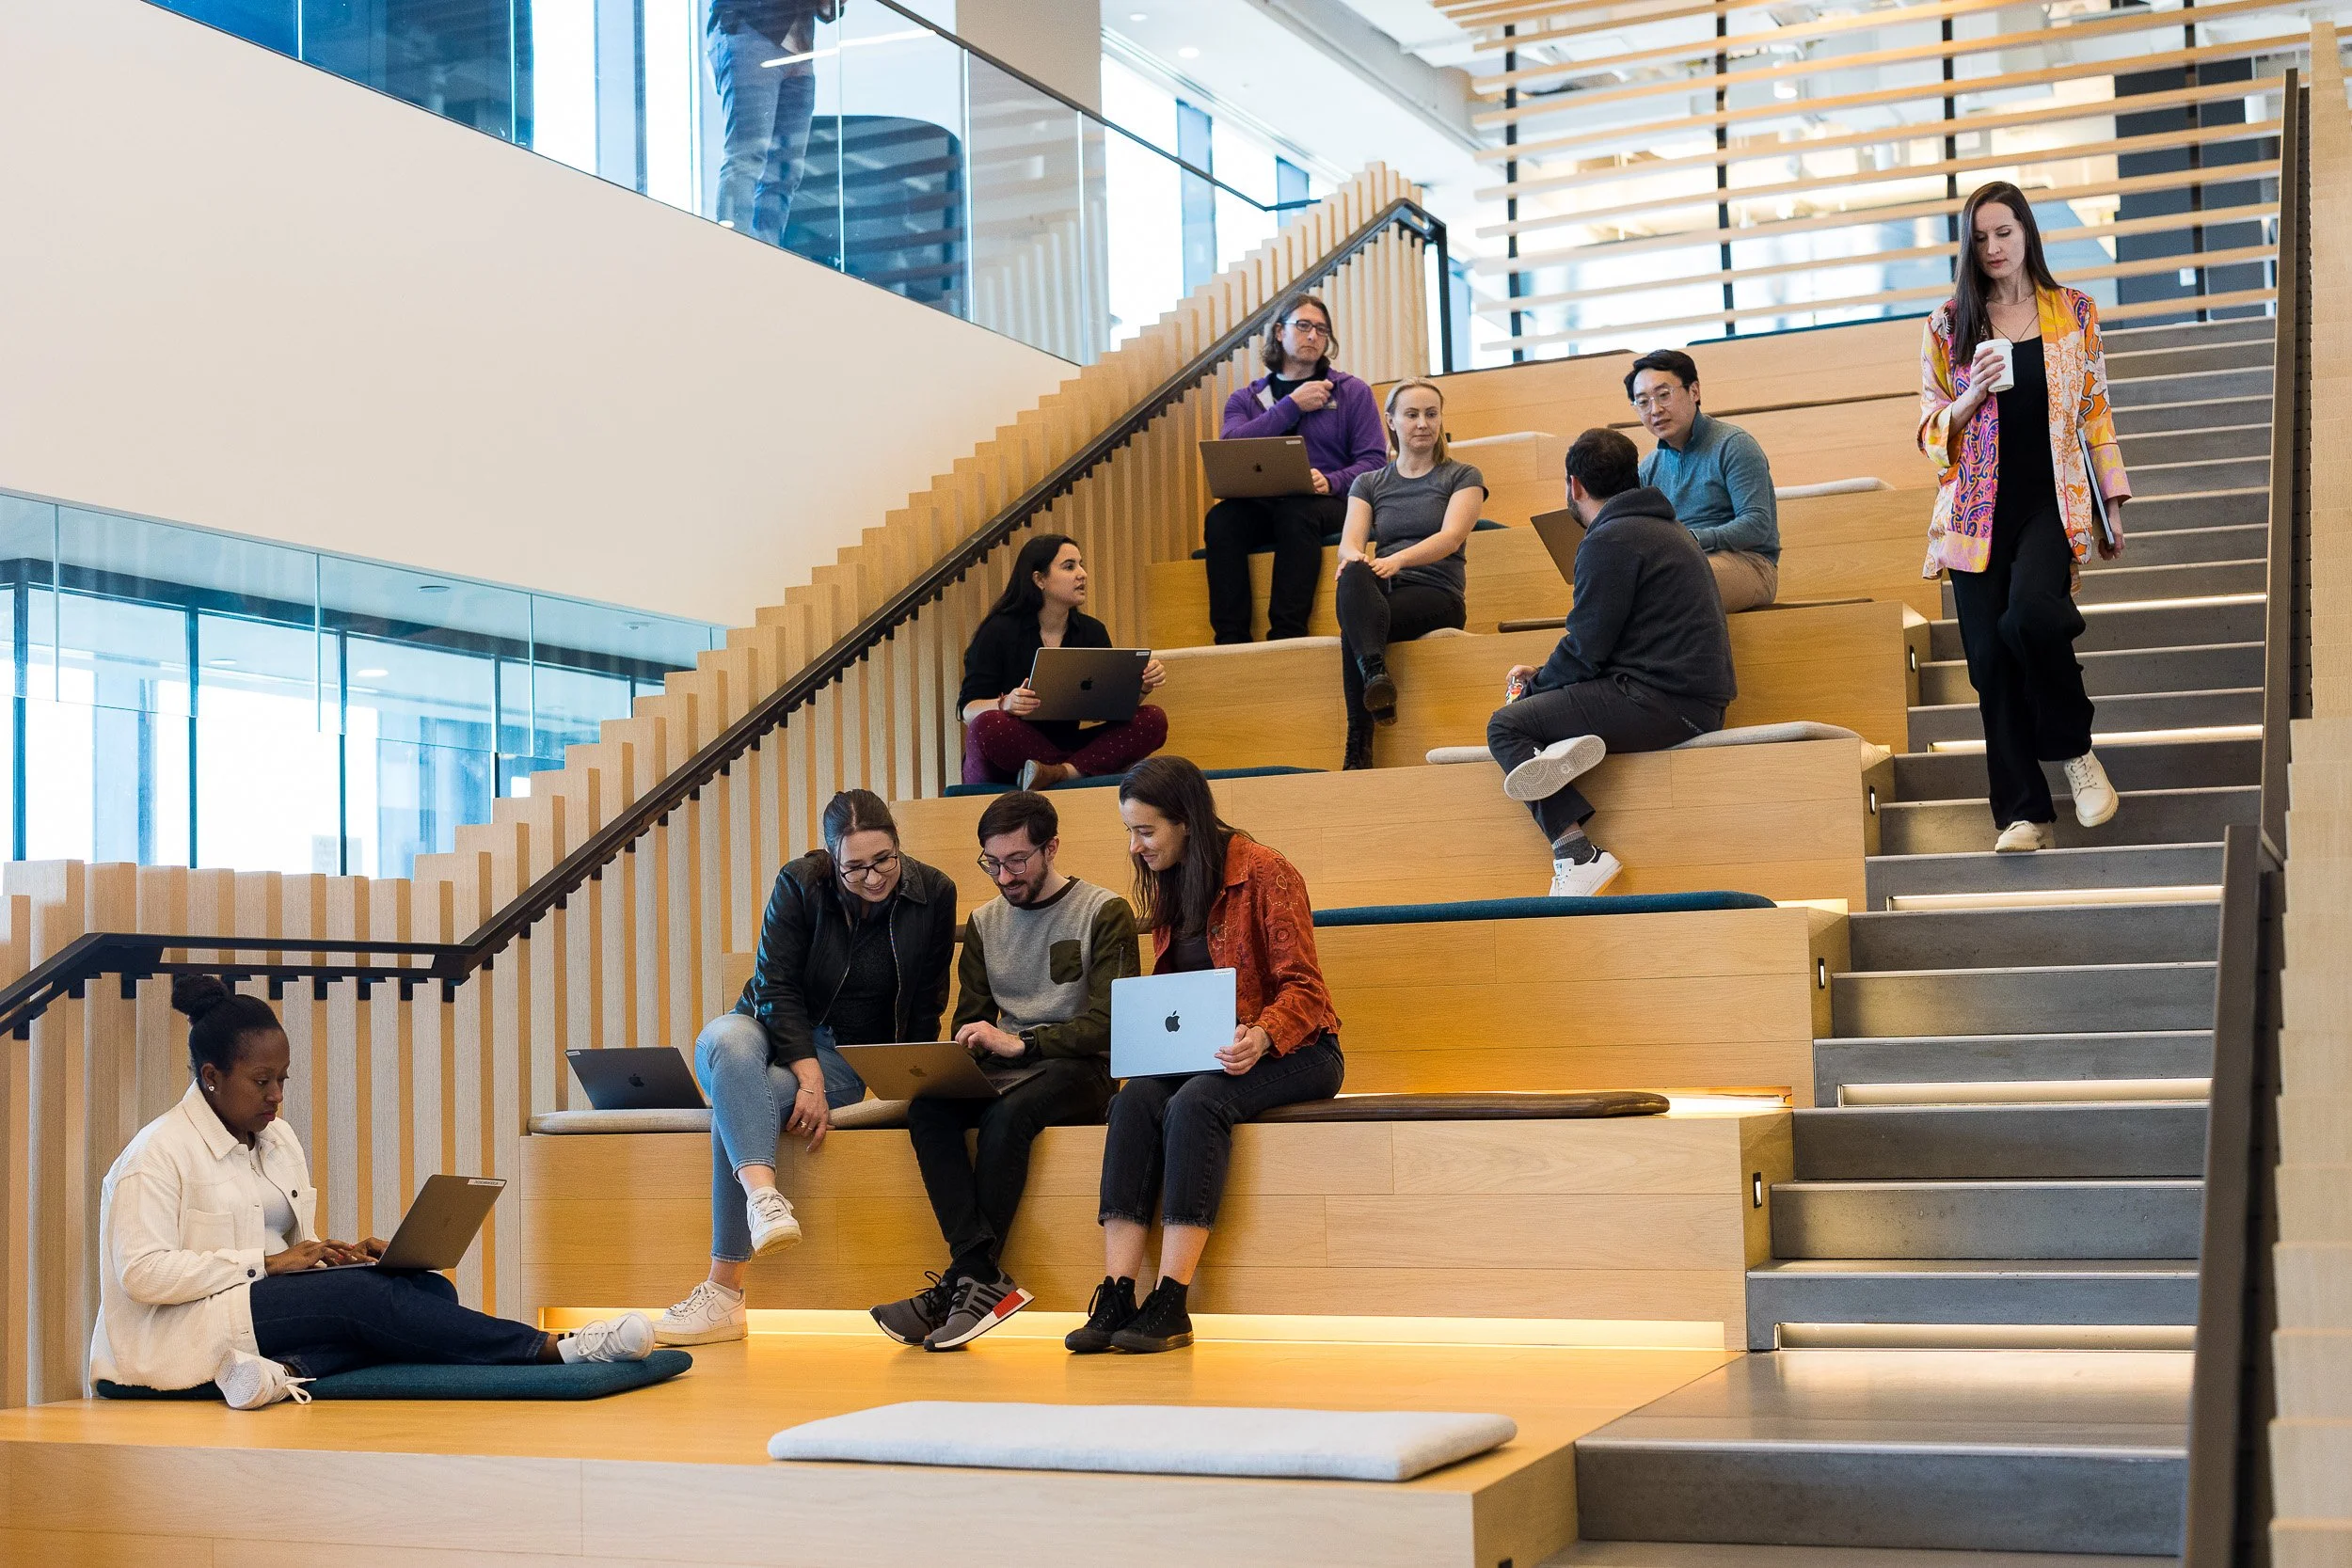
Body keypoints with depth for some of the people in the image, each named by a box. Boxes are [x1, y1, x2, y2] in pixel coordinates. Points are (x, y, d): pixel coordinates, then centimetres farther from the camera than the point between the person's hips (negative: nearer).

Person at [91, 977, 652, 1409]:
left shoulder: (278, 1140, 17)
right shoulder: (159, 1152, -7)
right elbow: (141, 1273, -18)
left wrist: (344, 1255, -3)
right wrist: (267, 1263, -19)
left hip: (269, 1310, 8)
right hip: (186, 1331, -8)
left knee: (430, 1291, -14)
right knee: (359, 1295, -29)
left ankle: (287, 1369, -35)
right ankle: (552, 1347, -30)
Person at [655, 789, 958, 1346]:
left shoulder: (933, 894, -5)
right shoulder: (800, 884, -9)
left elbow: (926, 1005, 3)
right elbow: (776, 989, -12)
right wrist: (808, 1077, -24)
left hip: (848, 1056, -1)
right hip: (771, 1030, 1)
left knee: (735, 1110, -32)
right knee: (724, 1040, -39)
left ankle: (723, 1295, -37)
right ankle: (765, 1200, -60)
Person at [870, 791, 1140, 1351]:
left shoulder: (1104, 912, -1)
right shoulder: (985, 922, 16)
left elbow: (1108, 1024, -10)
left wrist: (1019, 1042, -21)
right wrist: (962, 1054, -7)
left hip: (1078, 1069, -5)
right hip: (1001, 1071, 5)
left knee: (1009, 1113, -36)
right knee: (927, 1106, -27)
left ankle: (963, 1282, -29)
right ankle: (986, 1278, -36)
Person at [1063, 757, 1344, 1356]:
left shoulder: (1264, 874, -11)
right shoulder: (1168, 885, 12)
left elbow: (1302, 988, -13)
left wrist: (1261, 1038, -32)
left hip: (1293, 1052, -6)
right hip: (1197, 1055, 6)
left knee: (1195, 1101, -34)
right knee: (1136, 1098, -26)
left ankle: (1170, 1305, -35)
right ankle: (1115, 1297, -34)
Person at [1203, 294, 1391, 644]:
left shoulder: (1352, 392, 12)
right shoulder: (1244, 399, 16)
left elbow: (1374, 460, 2)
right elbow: (1230, 448, -6)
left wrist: (1331, 482, -18)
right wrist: (1292, 405, -7)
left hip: (1327, 504, -2)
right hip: (1262, 505, 2)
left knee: (1295, 513, -37)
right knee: (1220, 518, -31)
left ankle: (1286, 634, -40)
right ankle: (1230, 637, -32)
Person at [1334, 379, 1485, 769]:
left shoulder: (1463, 478, 11)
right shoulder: (1368, 484, 20)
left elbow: (1451, 537, -8)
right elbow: (1349, 541, 3)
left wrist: (1397, 560, -27)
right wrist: (1355, 558, -25)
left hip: (1437, 595, -2)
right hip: (1383, 593, 2)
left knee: (1353, 629, -35)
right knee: (1353, 576, -38)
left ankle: (1359, 744, -43)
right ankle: (1376, 674, -58)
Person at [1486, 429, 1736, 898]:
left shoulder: (1609, 540, -10)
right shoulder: (1669, 530, 22)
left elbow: (1586, 649, -11)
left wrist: (1533, 687, 6)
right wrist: (1542, 679, 22)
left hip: (1661, 702, -10)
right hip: (1694, 699, 10)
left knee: (1505, 726, -4)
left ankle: (1575, 851, -20)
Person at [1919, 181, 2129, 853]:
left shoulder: (2074, 312, 8)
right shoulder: (1947, 325, 8)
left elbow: (2097, 413, 10)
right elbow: (1931, 429, 9)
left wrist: (2113, 503, 7)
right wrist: (1971, 397, -11)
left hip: (2052, 500, -2)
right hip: (1979, 509, 2)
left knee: (2031, 613, -28)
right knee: (1990, 656, -3)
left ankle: (2074, 748, -3)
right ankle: (2024, 813, 4)